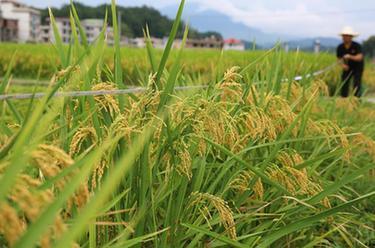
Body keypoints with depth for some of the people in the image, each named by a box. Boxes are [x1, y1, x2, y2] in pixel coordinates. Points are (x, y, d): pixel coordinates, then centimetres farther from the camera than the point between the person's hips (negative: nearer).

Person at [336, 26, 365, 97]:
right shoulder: (340, 47, -14)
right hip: (347, 67, 4)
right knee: (344, 82, -3)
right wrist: (343, 64, -25)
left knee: (357, 83, -14)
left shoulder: (357, 46, -25)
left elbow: (359, 58, -35)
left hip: (358, 66, -4)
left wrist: (350, 56, -52)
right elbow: (339, 58, -3)